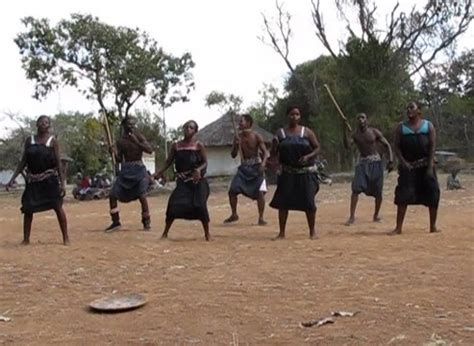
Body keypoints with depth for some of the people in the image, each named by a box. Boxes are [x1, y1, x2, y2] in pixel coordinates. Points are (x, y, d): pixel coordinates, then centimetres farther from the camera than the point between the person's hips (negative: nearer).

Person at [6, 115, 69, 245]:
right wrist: (13, 178, 5)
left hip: (50, 179, -3)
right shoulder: (29, 140, 8)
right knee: (27, 209, 1)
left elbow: (58, 163, -3)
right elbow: (23, 161, 11)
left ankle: (66, 237, 3)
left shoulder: (52, 141, 0)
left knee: (57, 207, -6)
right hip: (33, 180, 3)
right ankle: (26, 239, 13)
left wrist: (62, 183, -10)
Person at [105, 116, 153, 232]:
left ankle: (146, 221, 5)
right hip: (125, 170, 4)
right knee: (112, 194, -1)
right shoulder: (120, 141, 7)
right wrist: (115, 153, -11)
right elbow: (119, 159, 10)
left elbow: (150, 150, -17)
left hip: (138, 169, -4)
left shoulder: (138, 136, -4)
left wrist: (137, 142, -25)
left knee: (142, 196, -14)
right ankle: (116, 222, 12)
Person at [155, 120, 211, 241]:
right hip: (182, 181, 2)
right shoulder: (176, 146, 5)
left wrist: (199, 170, -25)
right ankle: (165, 233, 5)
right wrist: (160, 172, -8)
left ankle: (207, 233, 8)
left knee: (200, 206, -10)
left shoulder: (198, 145, -2)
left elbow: (205, 162, -5)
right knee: (173, 204, -9)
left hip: (197, 180, -2)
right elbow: (169, 162, 7)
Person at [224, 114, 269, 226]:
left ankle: (261, 218, 1)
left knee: (260, 192, -13)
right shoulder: (238, 137, 3)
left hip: (256, 167, -4)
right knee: (232, 191, -3)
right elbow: (233, 155, 4)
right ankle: (234, 215, 17)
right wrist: (236, 145, -14)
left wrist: (263, 163, -31)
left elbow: (265, 152, -12)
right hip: (244, 167, 4)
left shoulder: (256, 136, -9)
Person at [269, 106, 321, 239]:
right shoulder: (280, 133, 3)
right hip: (288, 172, 1)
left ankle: (312, 231, 15)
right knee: (283, 201, -4)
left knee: (308, 202, -3)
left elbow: (317, 148, 3)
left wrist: (308, 156, -16)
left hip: (306, 172, -1)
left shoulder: (307, 132, 2)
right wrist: (275, 145, -18)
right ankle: (282, 232, 7)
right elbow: (273, 153, 4)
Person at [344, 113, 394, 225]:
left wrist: (390, 161, -9)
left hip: (376, 162, 0)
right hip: (363, 163, 0)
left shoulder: (374, 132, -2)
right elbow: (347, 145, -16)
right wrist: (346, 130, -20)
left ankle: (376, 215, 19)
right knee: (356, 188, -13)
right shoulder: (355, 135, 2)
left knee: (378, 191, 2)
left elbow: (387, 145, 0)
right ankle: (352, 216, -11)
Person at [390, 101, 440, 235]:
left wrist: (430, 166, -11)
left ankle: (433, 226, 14)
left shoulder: (428, 125, 5)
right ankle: (398, 227, -4)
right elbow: (397, 147, 2)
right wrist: (403, 163, -11)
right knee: (402, 196, -7)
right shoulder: (401, 127, 7)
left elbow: (432, 147, -2)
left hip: (425, 165, 0)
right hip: (407, 166, 0)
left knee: (432, 195, 0)